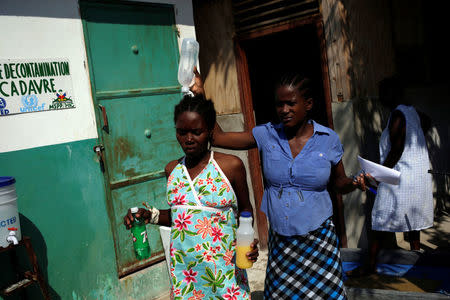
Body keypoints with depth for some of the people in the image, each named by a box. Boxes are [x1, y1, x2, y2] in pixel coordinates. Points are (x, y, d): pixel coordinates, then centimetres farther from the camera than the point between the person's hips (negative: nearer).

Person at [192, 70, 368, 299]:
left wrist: (354, 184, -13)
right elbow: (217, 137, 1)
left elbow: (339, 183, 9)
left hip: (319, 239, -1)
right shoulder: (267, 135, -1)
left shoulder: (328, 139, -2)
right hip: (280, 240, 1)